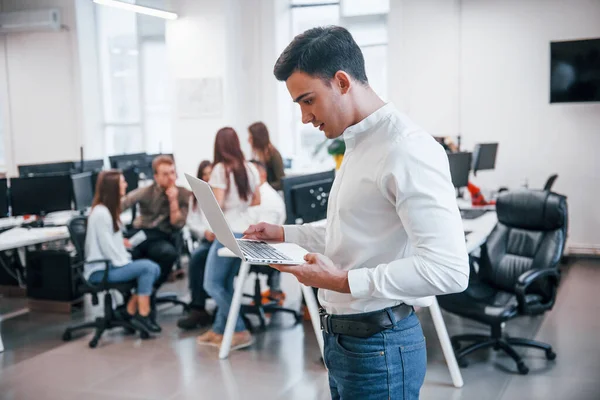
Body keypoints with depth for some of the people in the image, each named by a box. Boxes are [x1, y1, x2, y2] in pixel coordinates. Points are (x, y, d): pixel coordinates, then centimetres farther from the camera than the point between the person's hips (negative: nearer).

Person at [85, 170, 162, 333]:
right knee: (147, 267, -21)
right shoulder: (101, 213, -18)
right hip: (101, 270, -10)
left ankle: (130, 311, 1)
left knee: (154, 269, -4)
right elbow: (107, 247, -21)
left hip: (111, 264, 10)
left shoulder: (109, 210, 14)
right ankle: (142, 315, -13)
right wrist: (127, 263, -13)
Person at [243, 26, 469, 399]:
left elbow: (449, 268, -27)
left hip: (379, 346, -9)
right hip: (343, 338, 9)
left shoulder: (407, 149, -21)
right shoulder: (359, 144, 12)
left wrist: (344, 282, -26)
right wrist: (284, 234, 14)